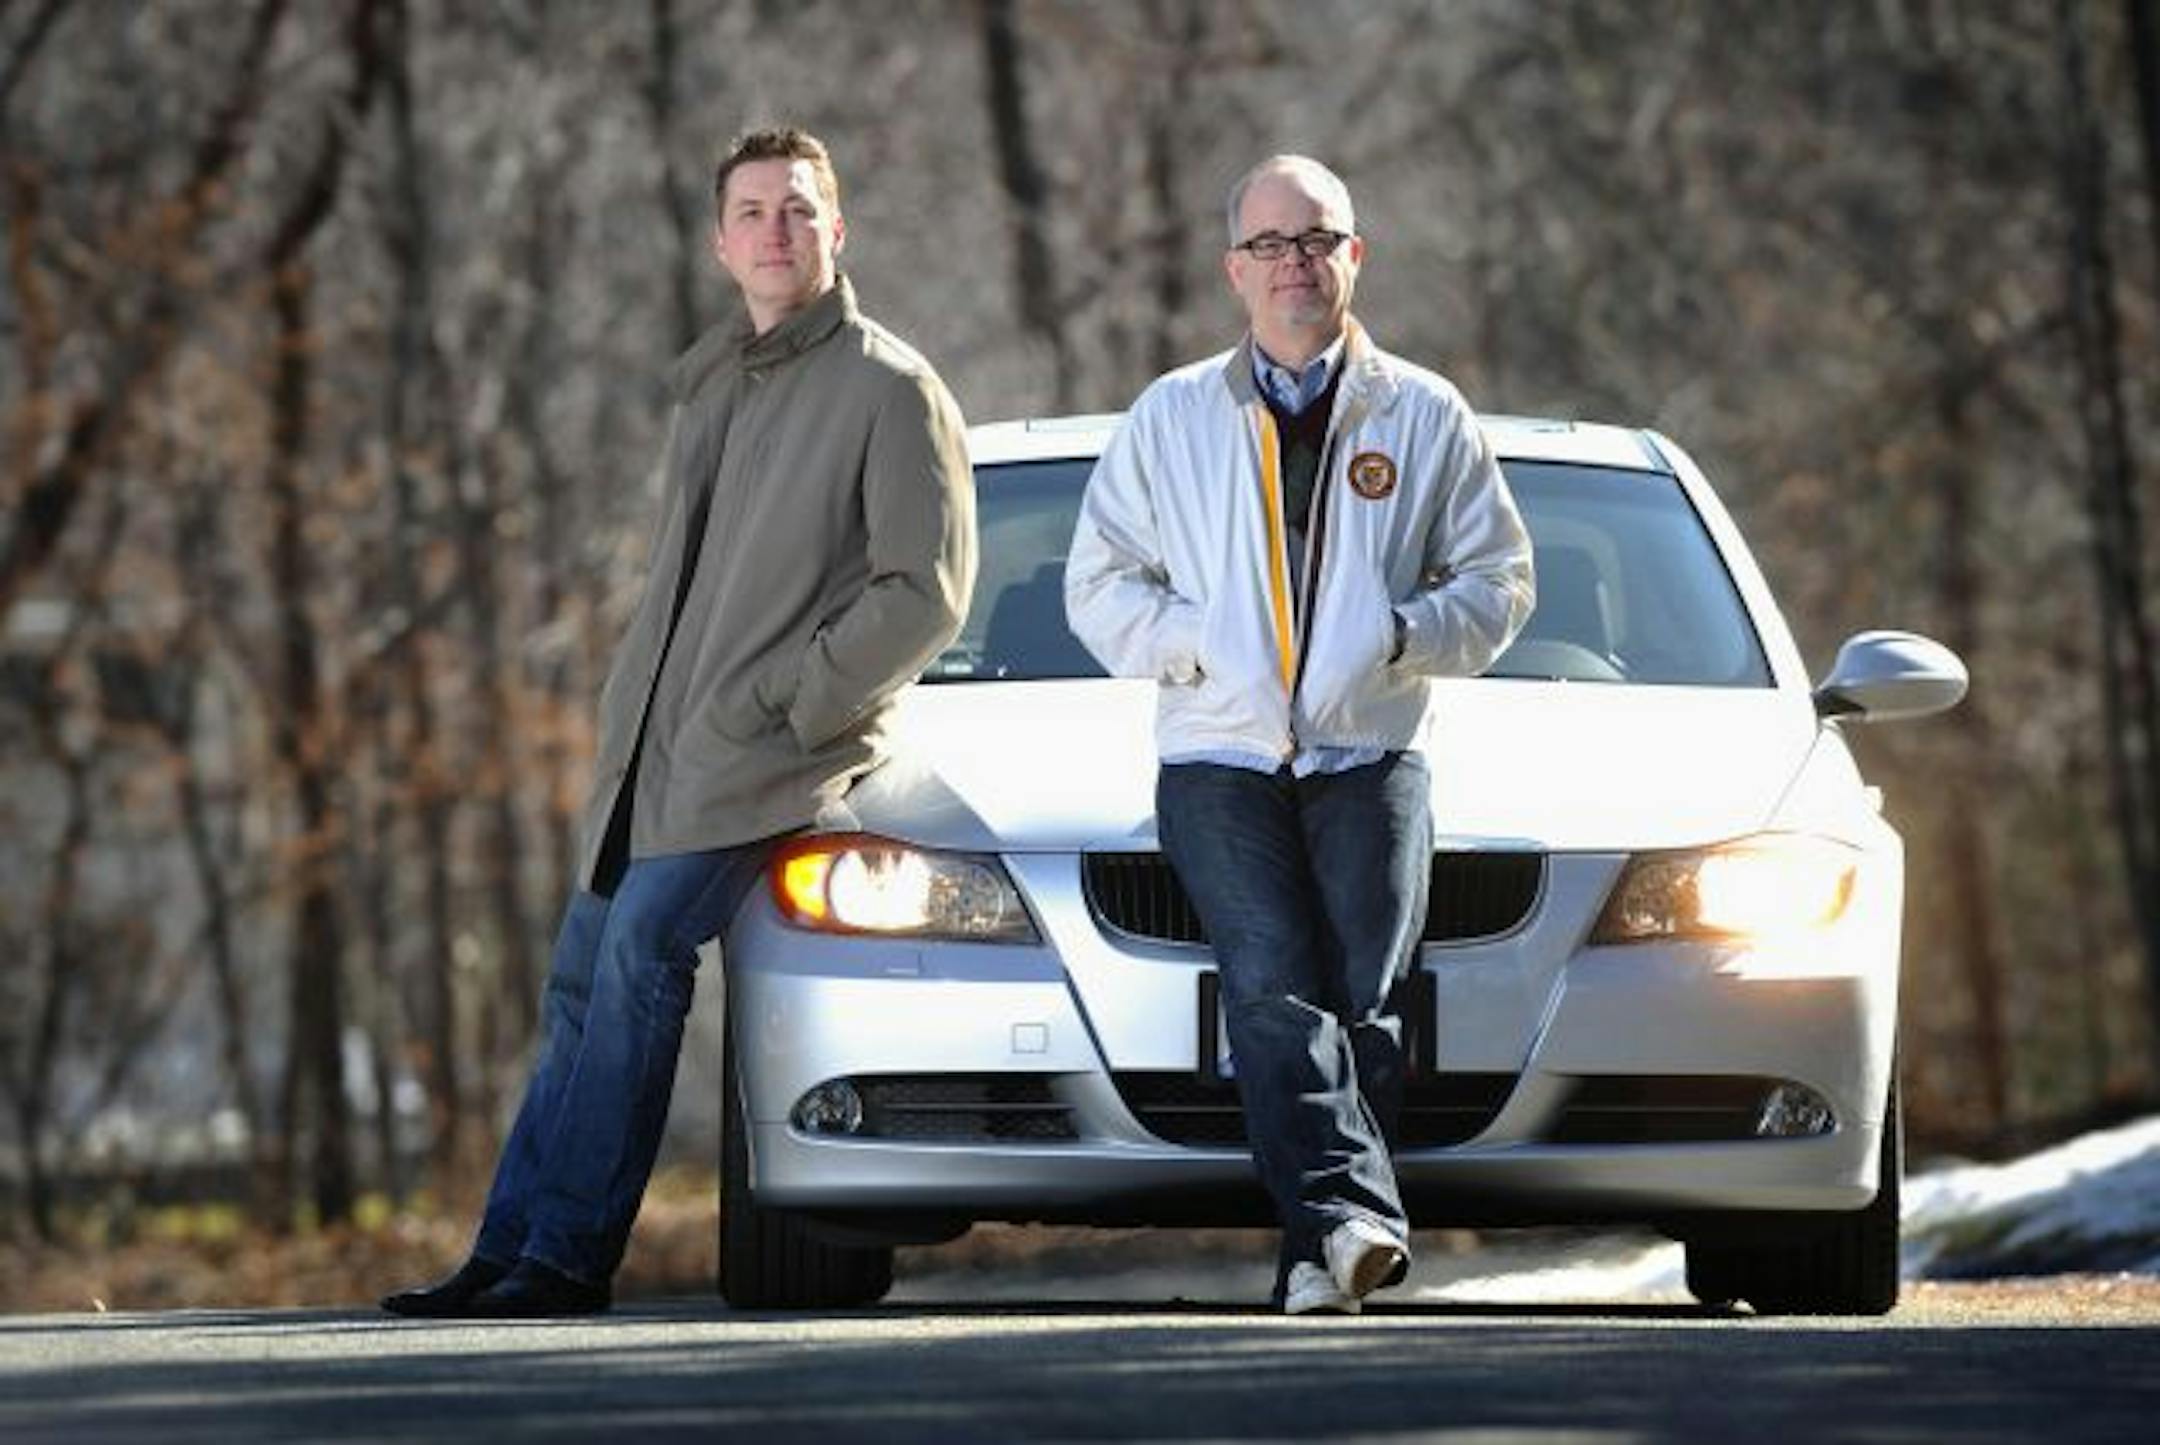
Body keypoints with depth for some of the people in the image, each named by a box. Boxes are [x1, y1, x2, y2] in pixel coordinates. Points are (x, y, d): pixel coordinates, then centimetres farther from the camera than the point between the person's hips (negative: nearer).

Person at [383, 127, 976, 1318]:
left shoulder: (889, 391, -7)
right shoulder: (709, 387, 18)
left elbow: (926, 592, -11)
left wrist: (778, 704, -15)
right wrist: (625, 718, 14)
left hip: (766, 759, -8)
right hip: (655, 749, 8)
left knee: (640, 952, -19)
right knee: (583, 979, 6)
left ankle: (567, 1254, -17)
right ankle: (509, 1248, 9)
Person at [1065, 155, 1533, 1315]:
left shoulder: (1424, 416, 13)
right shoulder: (1171, 417, 15)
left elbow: (1497, 579, 12)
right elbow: (1099, 586, 12)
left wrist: (1407, 633, -8)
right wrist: (1198, 642, -6)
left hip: (1369, 755, 0)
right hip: (1218, 758, 0)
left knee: (1364, 996, -14)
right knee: (1275, 990, -21)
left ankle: (1321, 1254, -10)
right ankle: (1352, 1217, -37)